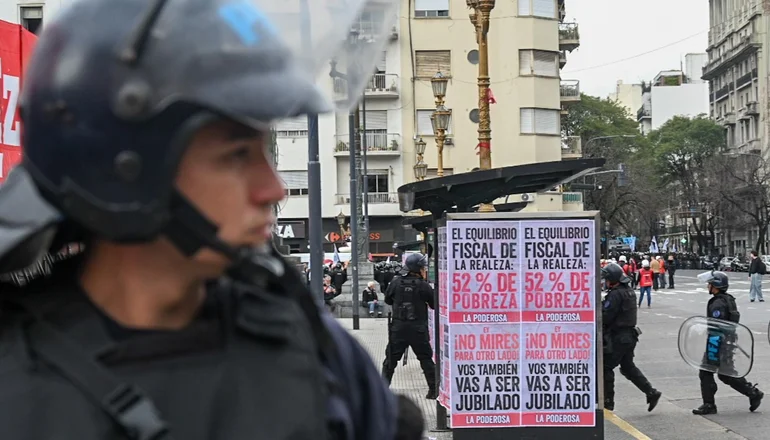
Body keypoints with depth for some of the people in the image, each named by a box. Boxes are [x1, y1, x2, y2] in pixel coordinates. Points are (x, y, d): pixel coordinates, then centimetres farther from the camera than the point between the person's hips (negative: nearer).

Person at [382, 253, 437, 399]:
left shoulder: (396, 282, -2)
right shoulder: (423, 286, -9)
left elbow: (387, 300, 10)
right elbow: (434, 304, -1)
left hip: (398, 328, 2)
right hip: (418, 330, -2)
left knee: (391, 359, 10)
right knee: (426, 359, 9)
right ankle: (433, 390, 8)